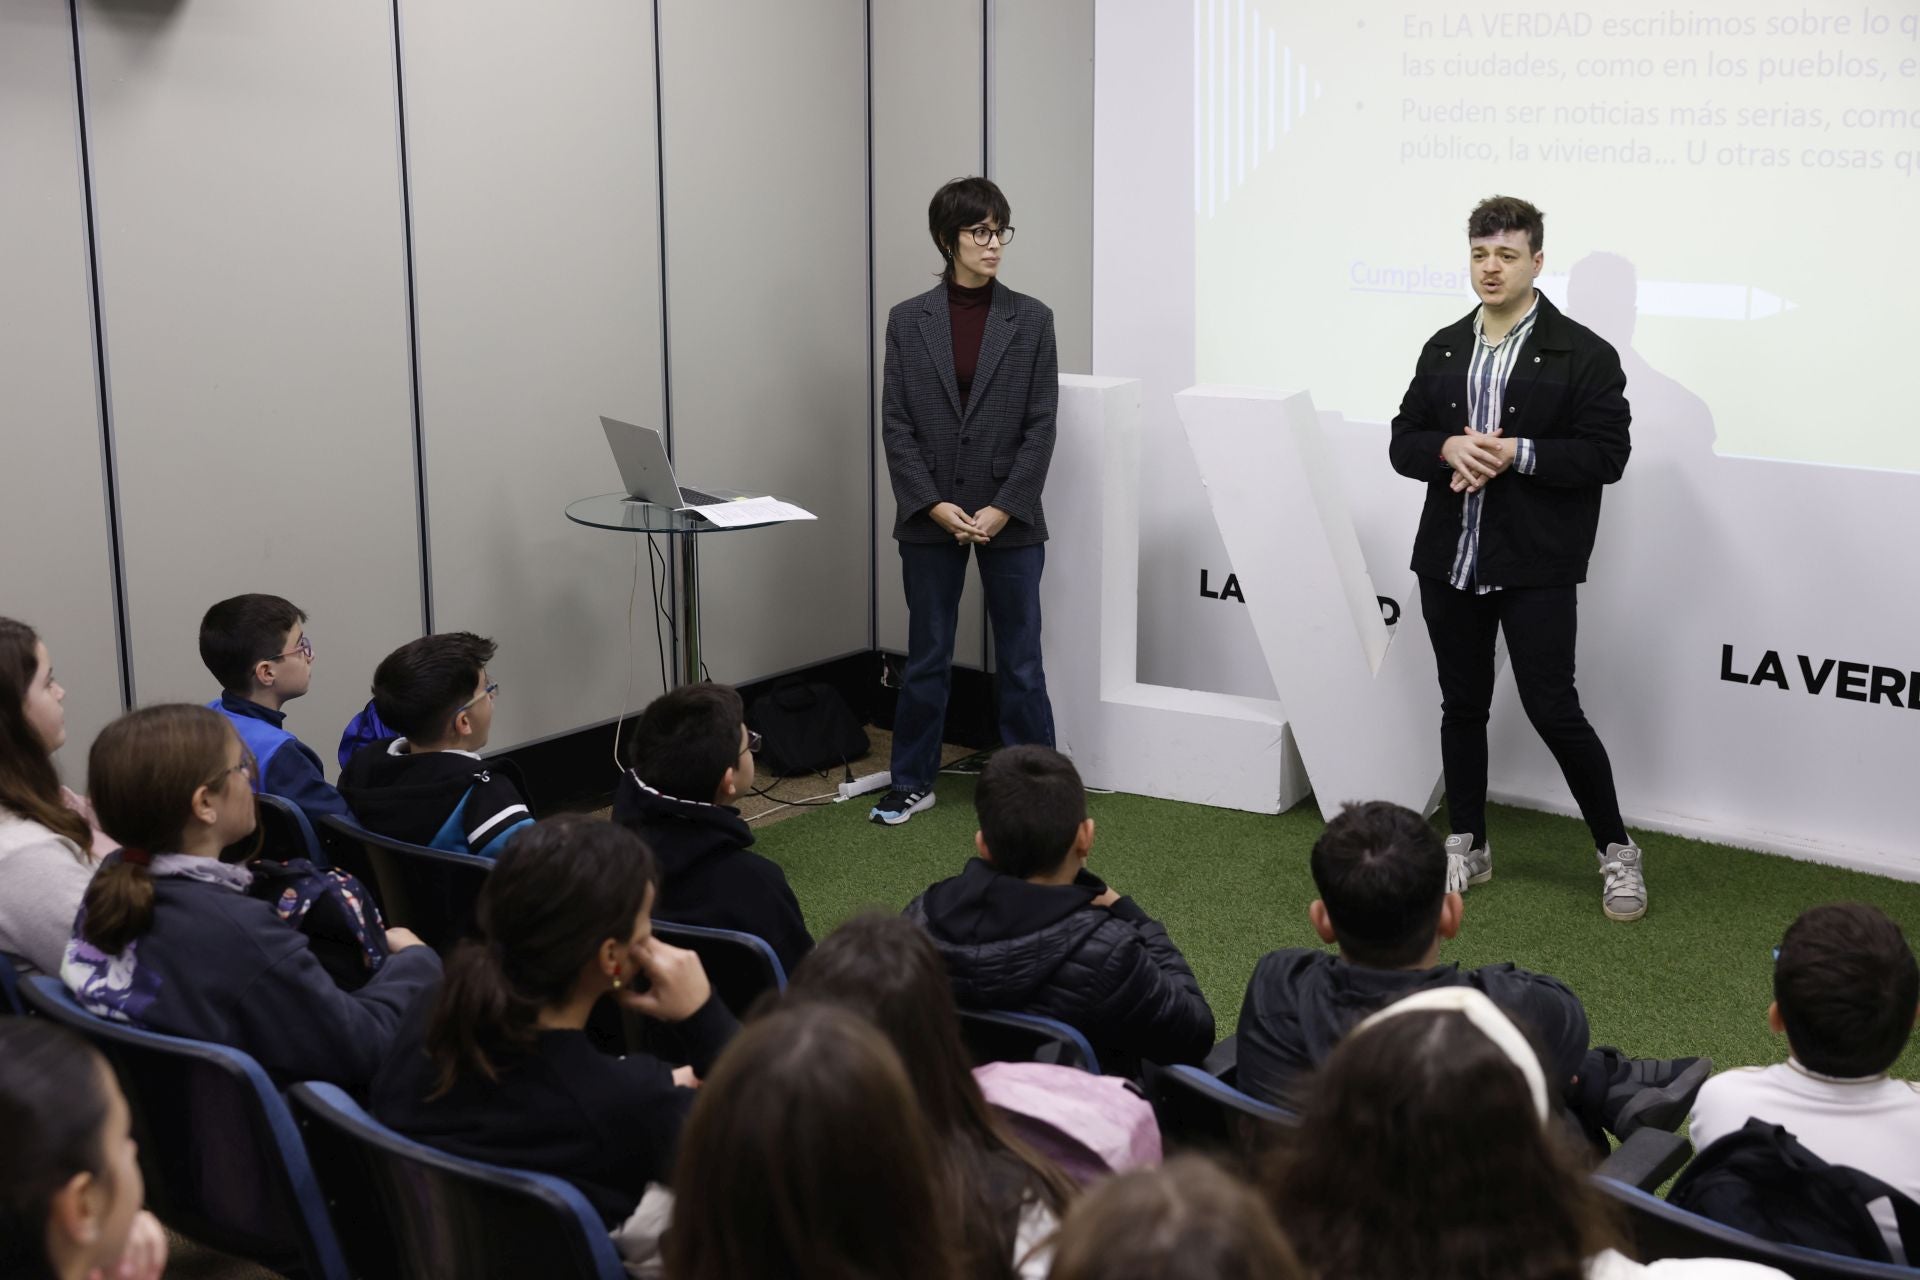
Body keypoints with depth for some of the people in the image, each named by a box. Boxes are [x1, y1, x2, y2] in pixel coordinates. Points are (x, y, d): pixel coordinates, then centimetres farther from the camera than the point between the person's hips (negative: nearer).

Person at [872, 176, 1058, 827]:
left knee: (1020, 661, 6)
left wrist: (1002, 510, -11)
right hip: (930, 520, 1)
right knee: (926, 657, 11)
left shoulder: (1030, 319, -1)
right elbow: (896, 425, -1)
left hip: (1011, 520, -1)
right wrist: (935, 505, -11)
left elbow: (1041, 426, -3)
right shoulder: (908, 320, 1)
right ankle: (912, 782, 24)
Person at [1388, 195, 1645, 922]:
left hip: (1536, 568, -5)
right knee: (1462, 707, 12)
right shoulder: (1443, 350, 11)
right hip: (1448, 562, 5)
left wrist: (1517, 454, -20)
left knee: (1553, 712, -5)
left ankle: (1616, 851, 12)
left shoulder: (1582, 354, -5)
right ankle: (1467, 848, 26)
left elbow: (1606, 454, -10)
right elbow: (1403, 444, 10)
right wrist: (1449, 449, -12)